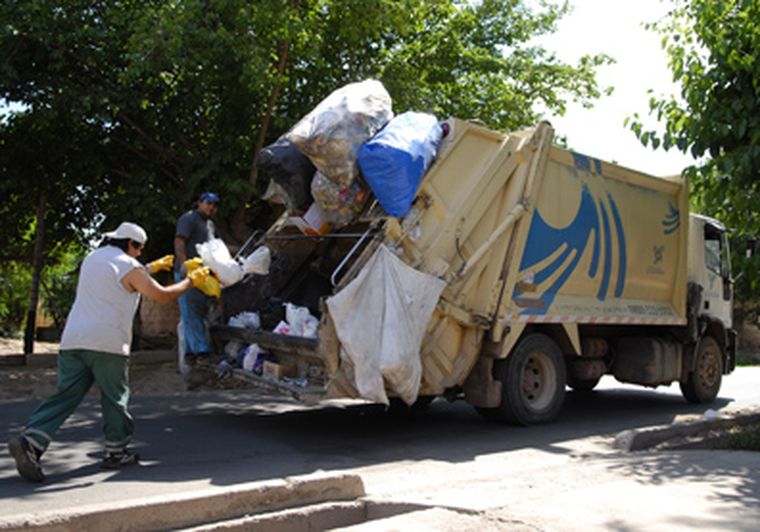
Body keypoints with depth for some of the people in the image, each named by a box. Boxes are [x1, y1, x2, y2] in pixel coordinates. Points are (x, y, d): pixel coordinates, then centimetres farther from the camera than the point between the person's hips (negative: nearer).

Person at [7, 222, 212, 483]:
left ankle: (30, 440, -10)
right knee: (115, 398, 7)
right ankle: (116, 452, 16)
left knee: (65, 395, 5)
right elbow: (162, 296, -4)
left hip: (72, 340, 7)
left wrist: (151, 268, 41)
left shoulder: (92, 258, 20)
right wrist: (191, 281, 10)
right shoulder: (128, 266, -4)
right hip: (107, 344, -7)